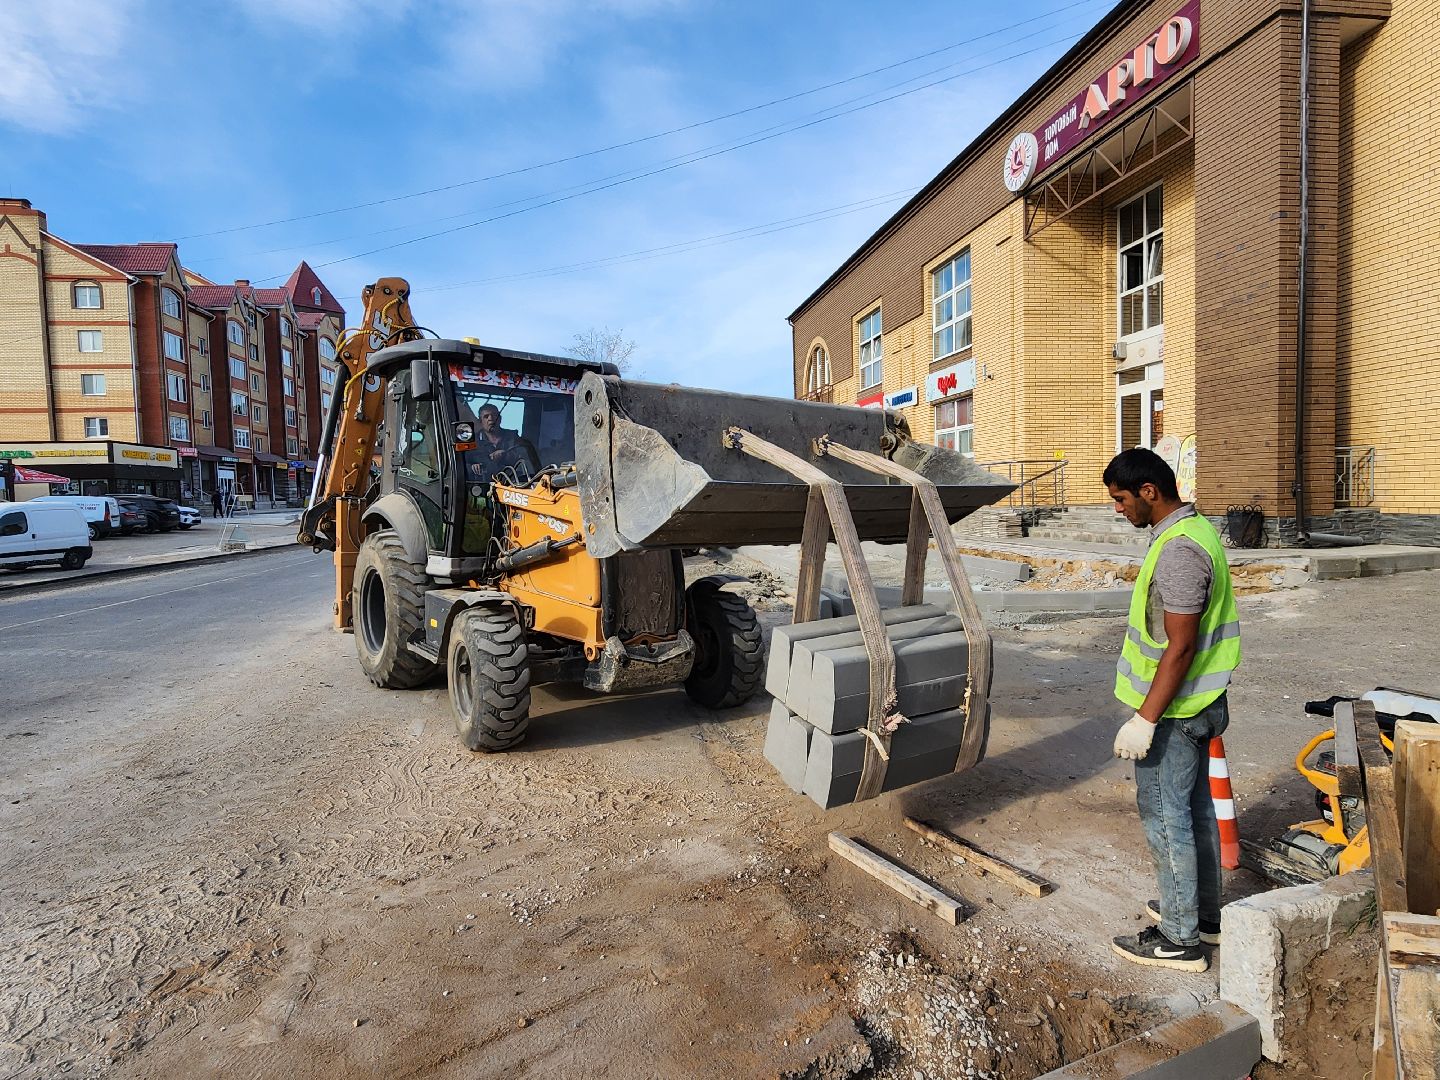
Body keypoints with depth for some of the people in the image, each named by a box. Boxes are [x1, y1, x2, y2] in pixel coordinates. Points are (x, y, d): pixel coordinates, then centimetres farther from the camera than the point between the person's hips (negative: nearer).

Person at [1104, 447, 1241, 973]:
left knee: (1165, 817, 3)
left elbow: (1180, 648, -26)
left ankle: (1179, 939, 18)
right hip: (1199, 703, 10)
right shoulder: (1197, 528, 8)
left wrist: (1145, 720, -22)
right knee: (1195, 809, 21)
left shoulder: (1178, 551, -25)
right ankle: (1203, 914, 38)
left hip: (1173, 711, -10)